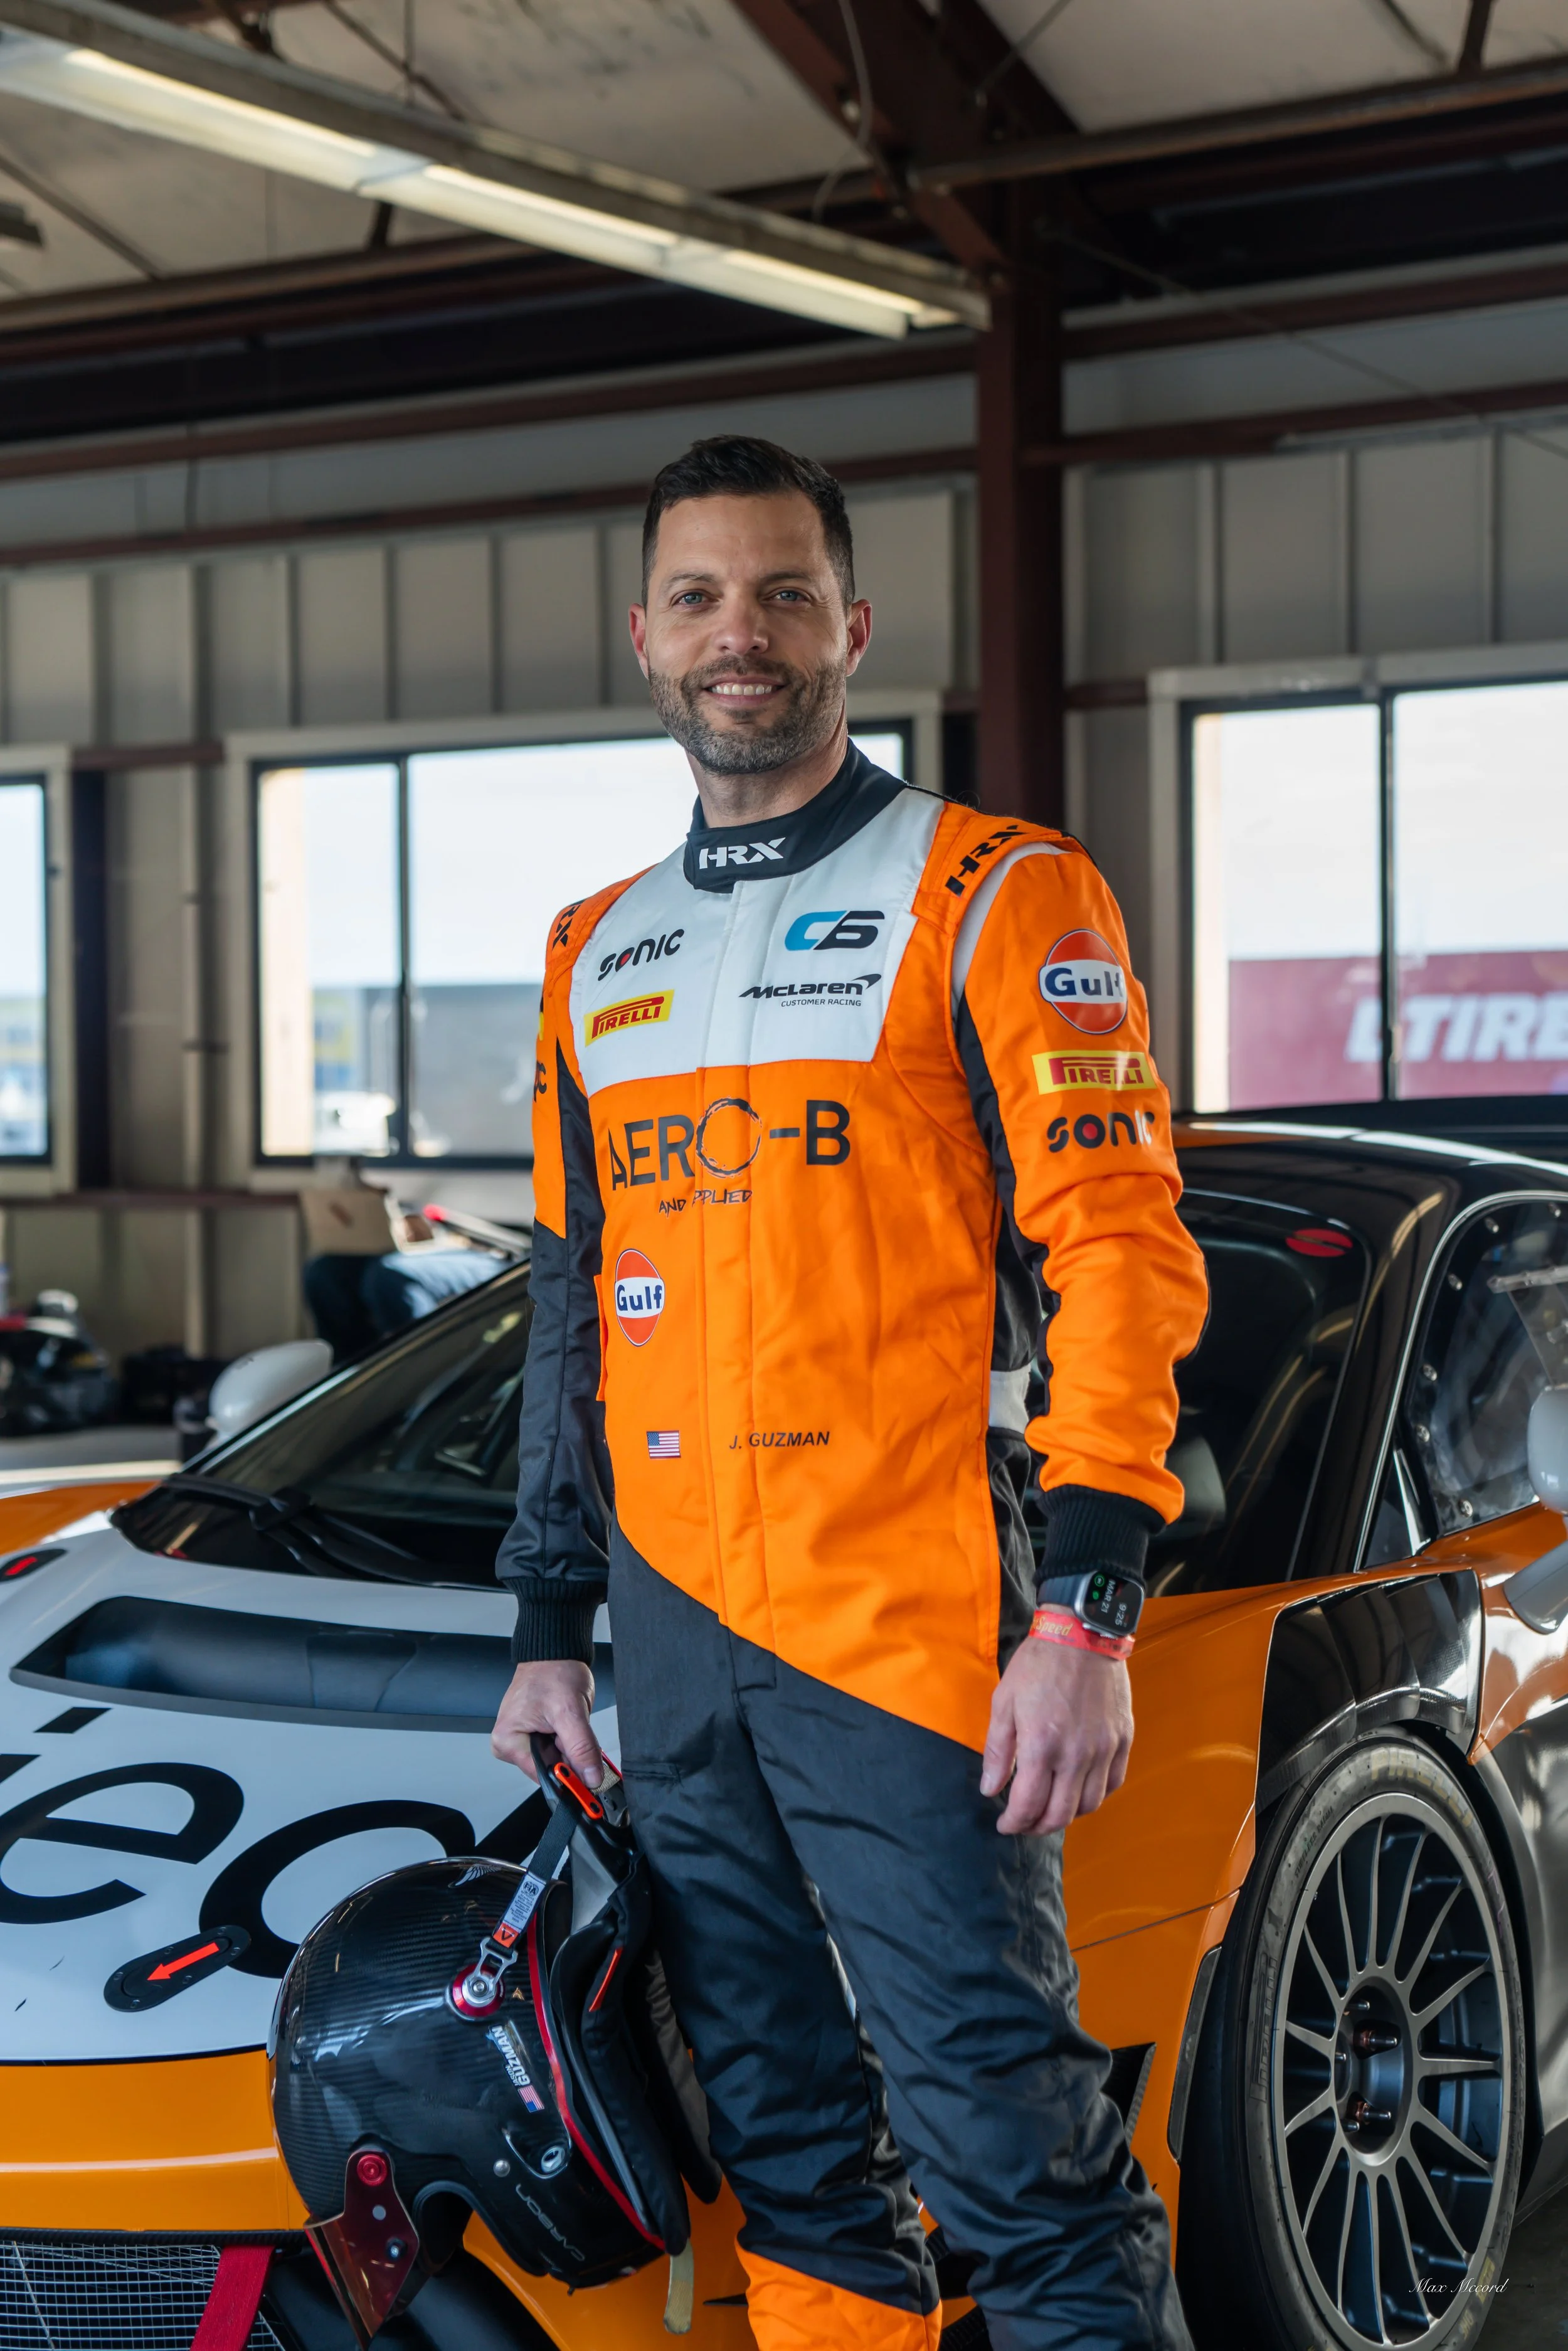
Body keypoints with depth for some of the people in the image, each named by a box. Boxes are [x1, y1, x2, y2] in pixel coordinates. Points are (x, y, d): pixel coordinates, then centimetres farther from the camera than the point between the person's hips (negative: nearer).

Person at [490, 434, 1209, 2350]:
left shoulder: (991, 897, -1)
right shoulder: (596, 956, 17)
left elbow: (1117, 1255, -8)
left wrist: (1086, 1607, -17)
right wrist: (551, 1631, 17)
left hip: (914, 1621, -6)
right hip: (675, 1636, 6)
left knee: (1002, 2136, -7)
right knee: (785, 2157, 11)